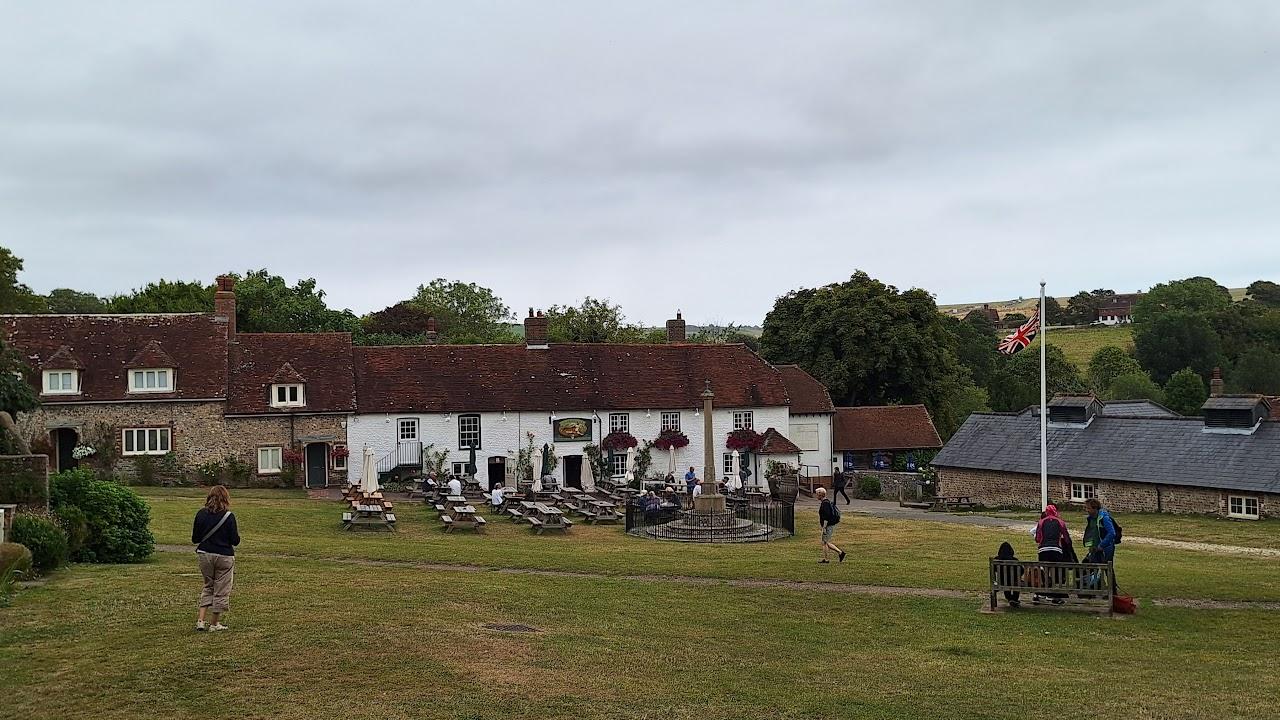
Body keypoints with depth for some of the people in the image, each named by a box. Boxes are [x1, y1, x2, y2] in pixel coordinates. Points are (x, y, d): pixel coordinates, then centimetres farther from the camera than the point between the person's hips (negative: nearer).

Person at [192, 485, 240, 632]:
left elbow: (194, 539, 1)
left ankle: (200, 620, 10)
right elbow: (235, 541, -9)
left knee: (208, 587, 20)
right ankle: (214, 624, 16)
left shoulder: (201, 514, -3)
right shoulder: (228, 516, -12)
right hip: (224, 556, -4)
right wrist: (237, 533, 11)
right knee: (221, 590, 9)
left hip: (204, 554, 4)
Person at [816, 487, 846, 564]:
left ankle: (840, 552, -6)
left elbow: (826, 516, -25)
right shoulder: (827, 502, 15)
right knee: (824, 542, 11)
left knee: (826, 542, -6)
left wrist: (824, 527, -24)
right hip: (831, 525, 10)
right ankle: (825, 558, 11)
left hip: (828, 526, -10)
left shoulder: (825, 503, -18)